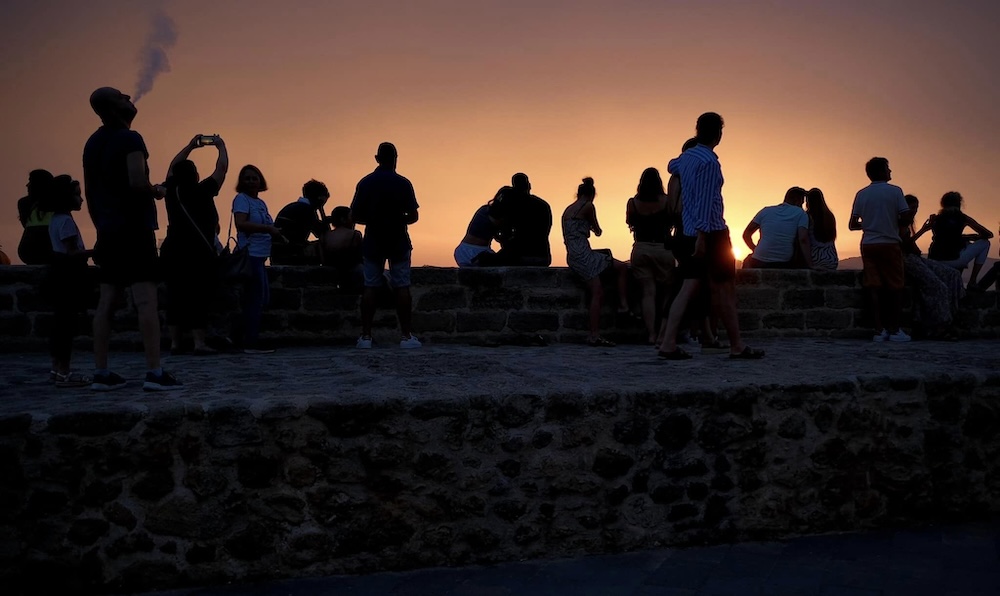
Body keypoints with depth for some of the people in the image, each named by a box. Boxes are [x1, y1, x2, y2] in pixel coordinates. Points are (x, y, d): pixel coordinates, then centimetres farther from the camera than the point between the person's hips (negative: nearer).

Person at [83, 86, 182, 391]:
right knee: (146, 301, -10)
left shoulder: (93, 143, 16)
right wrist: (158, 191, -2)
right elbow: (137, 183, -22)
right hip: (134, 229, -8)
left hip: (108, 231, 8)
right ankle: (154, 372, -13)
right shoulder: (129, 139, -10)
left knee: (106, 302, 7)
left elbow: (89, 194, 20)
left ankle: (102, 373, 7)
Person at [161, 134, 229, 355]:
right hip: (199, 253, -5)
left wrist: (191, 146, 28)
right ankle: (199, 343, -8)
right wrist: (221, 146, 16)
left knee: (175, 296, 7)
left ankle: (174, 342, 10)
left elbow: (173, 167, 22)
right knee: (198, 297, -5)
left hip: (173, 252, 5)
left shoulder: (171, 191, 4)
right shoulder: (202, 192, -8)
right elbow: (222, 169, 0)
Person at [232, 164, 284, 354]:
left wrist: (275, 232, 0)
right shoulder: (242, 199, -6)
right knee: (256, 298, -9)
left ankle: (250, 340, 21)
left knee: (263, 298, 13)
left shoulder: (261, 203, 17)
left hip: (259, 256, 9)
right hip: (250, 255, -9)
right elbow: (241, 224, -21)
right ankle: (251, 343, -5)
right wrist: (268, 229, -23)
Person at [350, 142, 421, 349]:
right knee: (402, 288, 3)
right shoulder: (403, 184, -7)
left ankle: (365, 336, 4)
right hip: (398, 242, -2)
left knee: (370, 287, 5)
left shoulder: (365, 183, -2)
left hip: (373, 242, 2)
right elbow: (413, 216, -7)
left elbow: (355, 216, -1)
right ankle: (406, 336, 2)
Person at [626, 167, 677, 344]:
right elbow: (675, 220, 5)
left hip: (641, 249, 1)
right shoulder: (666, 201, -6)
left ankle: (651, 334, -7)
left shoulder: (632, 202, -2)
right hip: (663, 249, -1)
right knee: (667, 291, 11)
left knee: (648, 292, 1)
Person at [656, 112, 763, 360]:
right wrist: (701, 237, -23)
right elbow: (704, 202, -20)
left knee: (689, 288, 4)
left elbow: (671, 166, 37)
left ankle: (669, 344, -4)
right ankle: (737, 346, 9)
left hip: (691, 234, 8)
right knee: (725, 289, 1)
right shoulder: (709, 162, -15)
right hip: (711, 233, -8)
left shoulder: (686, 157, 12)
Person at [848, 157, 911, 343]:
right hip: (889, 244, -4)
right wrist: (893, 224, 12)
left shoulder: (861, 194, 6)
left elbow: (852, 225, 6)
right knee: (895, 287, 5)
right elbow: (904, 219, -8)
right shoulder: (894, 191, -4)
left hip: (868, 245, 4)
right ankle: (894, 330, 5)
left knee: (874, 288, 3)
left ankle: (879, 330, 1)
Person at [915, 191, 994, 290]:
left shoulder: (935, 219, 14)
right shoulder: (963, 218, 7)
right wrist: (967, 237, 26)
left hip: (934, 263, 5)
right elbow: (989, 234, 14)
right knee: (984, 243, 17)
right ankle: (972, 281, 13)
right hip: (952, 261, -5)